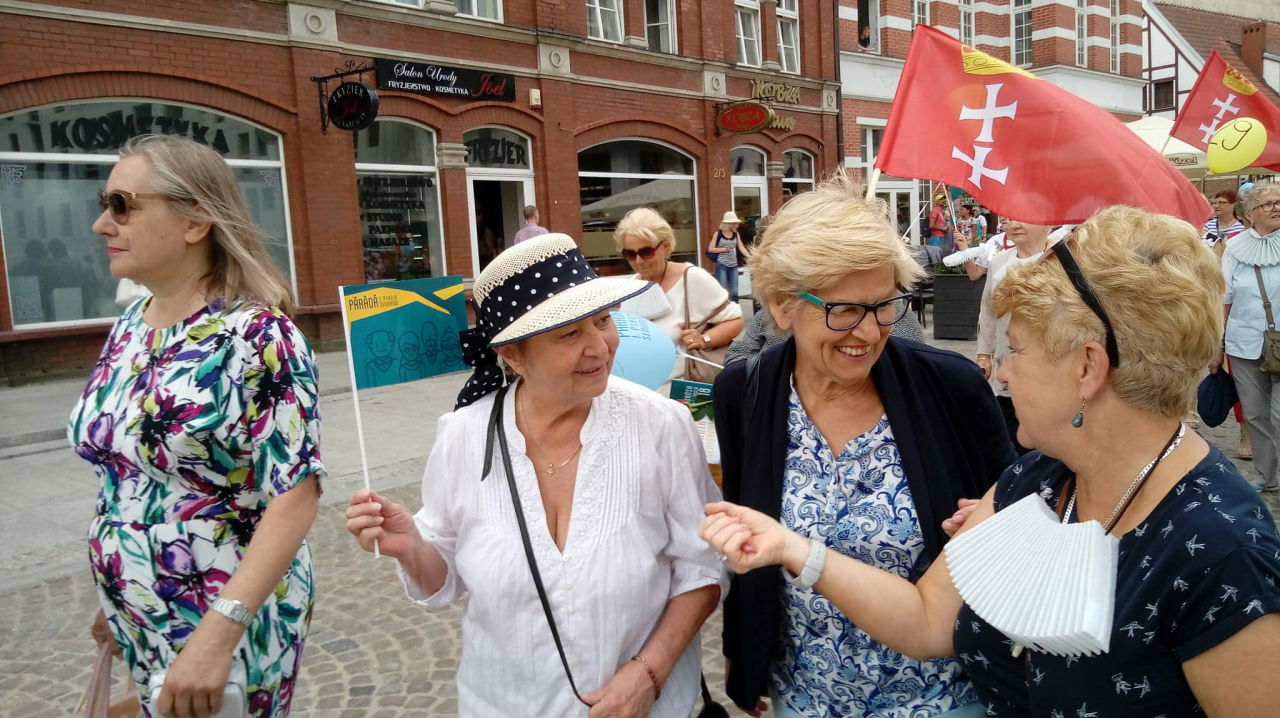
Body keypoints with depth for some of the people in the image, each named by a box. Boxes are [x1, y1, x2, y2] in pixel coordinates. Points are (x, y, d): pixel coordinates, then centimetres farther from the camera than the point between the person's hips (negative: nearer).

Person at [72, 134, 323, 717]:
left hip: (227, 621, -7)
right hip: (139, 620, 7)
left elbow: (296, 494, -25)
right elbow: (121, 477, 12)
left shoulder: (255, 335, -21)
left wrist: (219, 632, -30)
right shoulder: (129, 326, 2)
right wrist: (114, 598, 18)